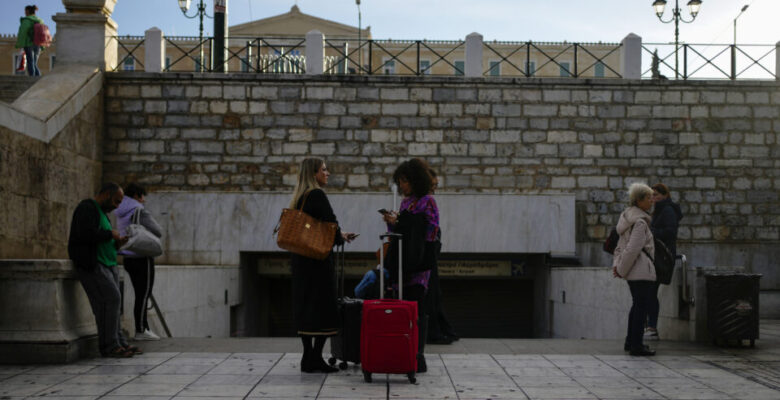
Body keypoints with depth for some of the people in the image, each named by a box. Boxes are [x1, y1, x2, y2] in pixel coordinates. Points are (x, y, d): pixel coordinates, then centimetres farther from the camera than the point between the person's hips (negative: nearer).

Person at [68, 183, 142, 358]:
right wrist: (110, 234, -11)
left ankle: (118, 342, 4)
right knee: (111, 298, -16)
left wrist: (116, 243, 9)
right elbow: (86, 234, -24)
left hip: (107, 264, 10)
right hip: (92, 264, -10)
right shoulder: (87, 208, -9)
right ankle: (109, 345, -13)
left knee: (111, 302, 4)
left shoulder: (101, 212, 23)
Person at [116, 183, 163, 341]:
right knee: (143, 295, -4)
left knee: (141, 295, 13)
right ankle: (140, 331, -2)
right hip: (142, 258, -9)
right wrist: (155, 224, 6)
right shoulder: (140, 211, -12)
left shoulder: (121, 214, 15)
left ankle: (144, 329, 16)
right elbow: (157, 232, -13)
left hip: (130, 258, 9)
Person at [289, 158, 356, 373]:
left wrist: (340, 234, 14)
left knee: (305, 306, 10)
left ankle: (308, 358, 14)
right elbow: (331, 223, -17)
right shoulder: (317, 195, -12)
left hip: (301, 258, 9)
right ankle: (315, 358, -4)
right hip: (318, 258, -9)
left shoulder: (300, 197, 15)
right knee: (323, 307, -4)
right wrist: (341, 236, 4)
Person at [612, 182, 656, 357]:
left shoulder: (629, 218, 14)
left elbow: (620, 246, 15)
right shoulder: (640, 222, -17)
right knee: (642, 307, -4)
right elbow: (632, 249, -21)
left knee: (637, 306, 19)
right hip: (642, 270, -10)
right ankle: (636, 346, -1)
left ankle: (630, 342, 27)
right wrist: (622, 269, -12)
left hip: (633, 272, 10)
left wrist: (616, 265, 6)